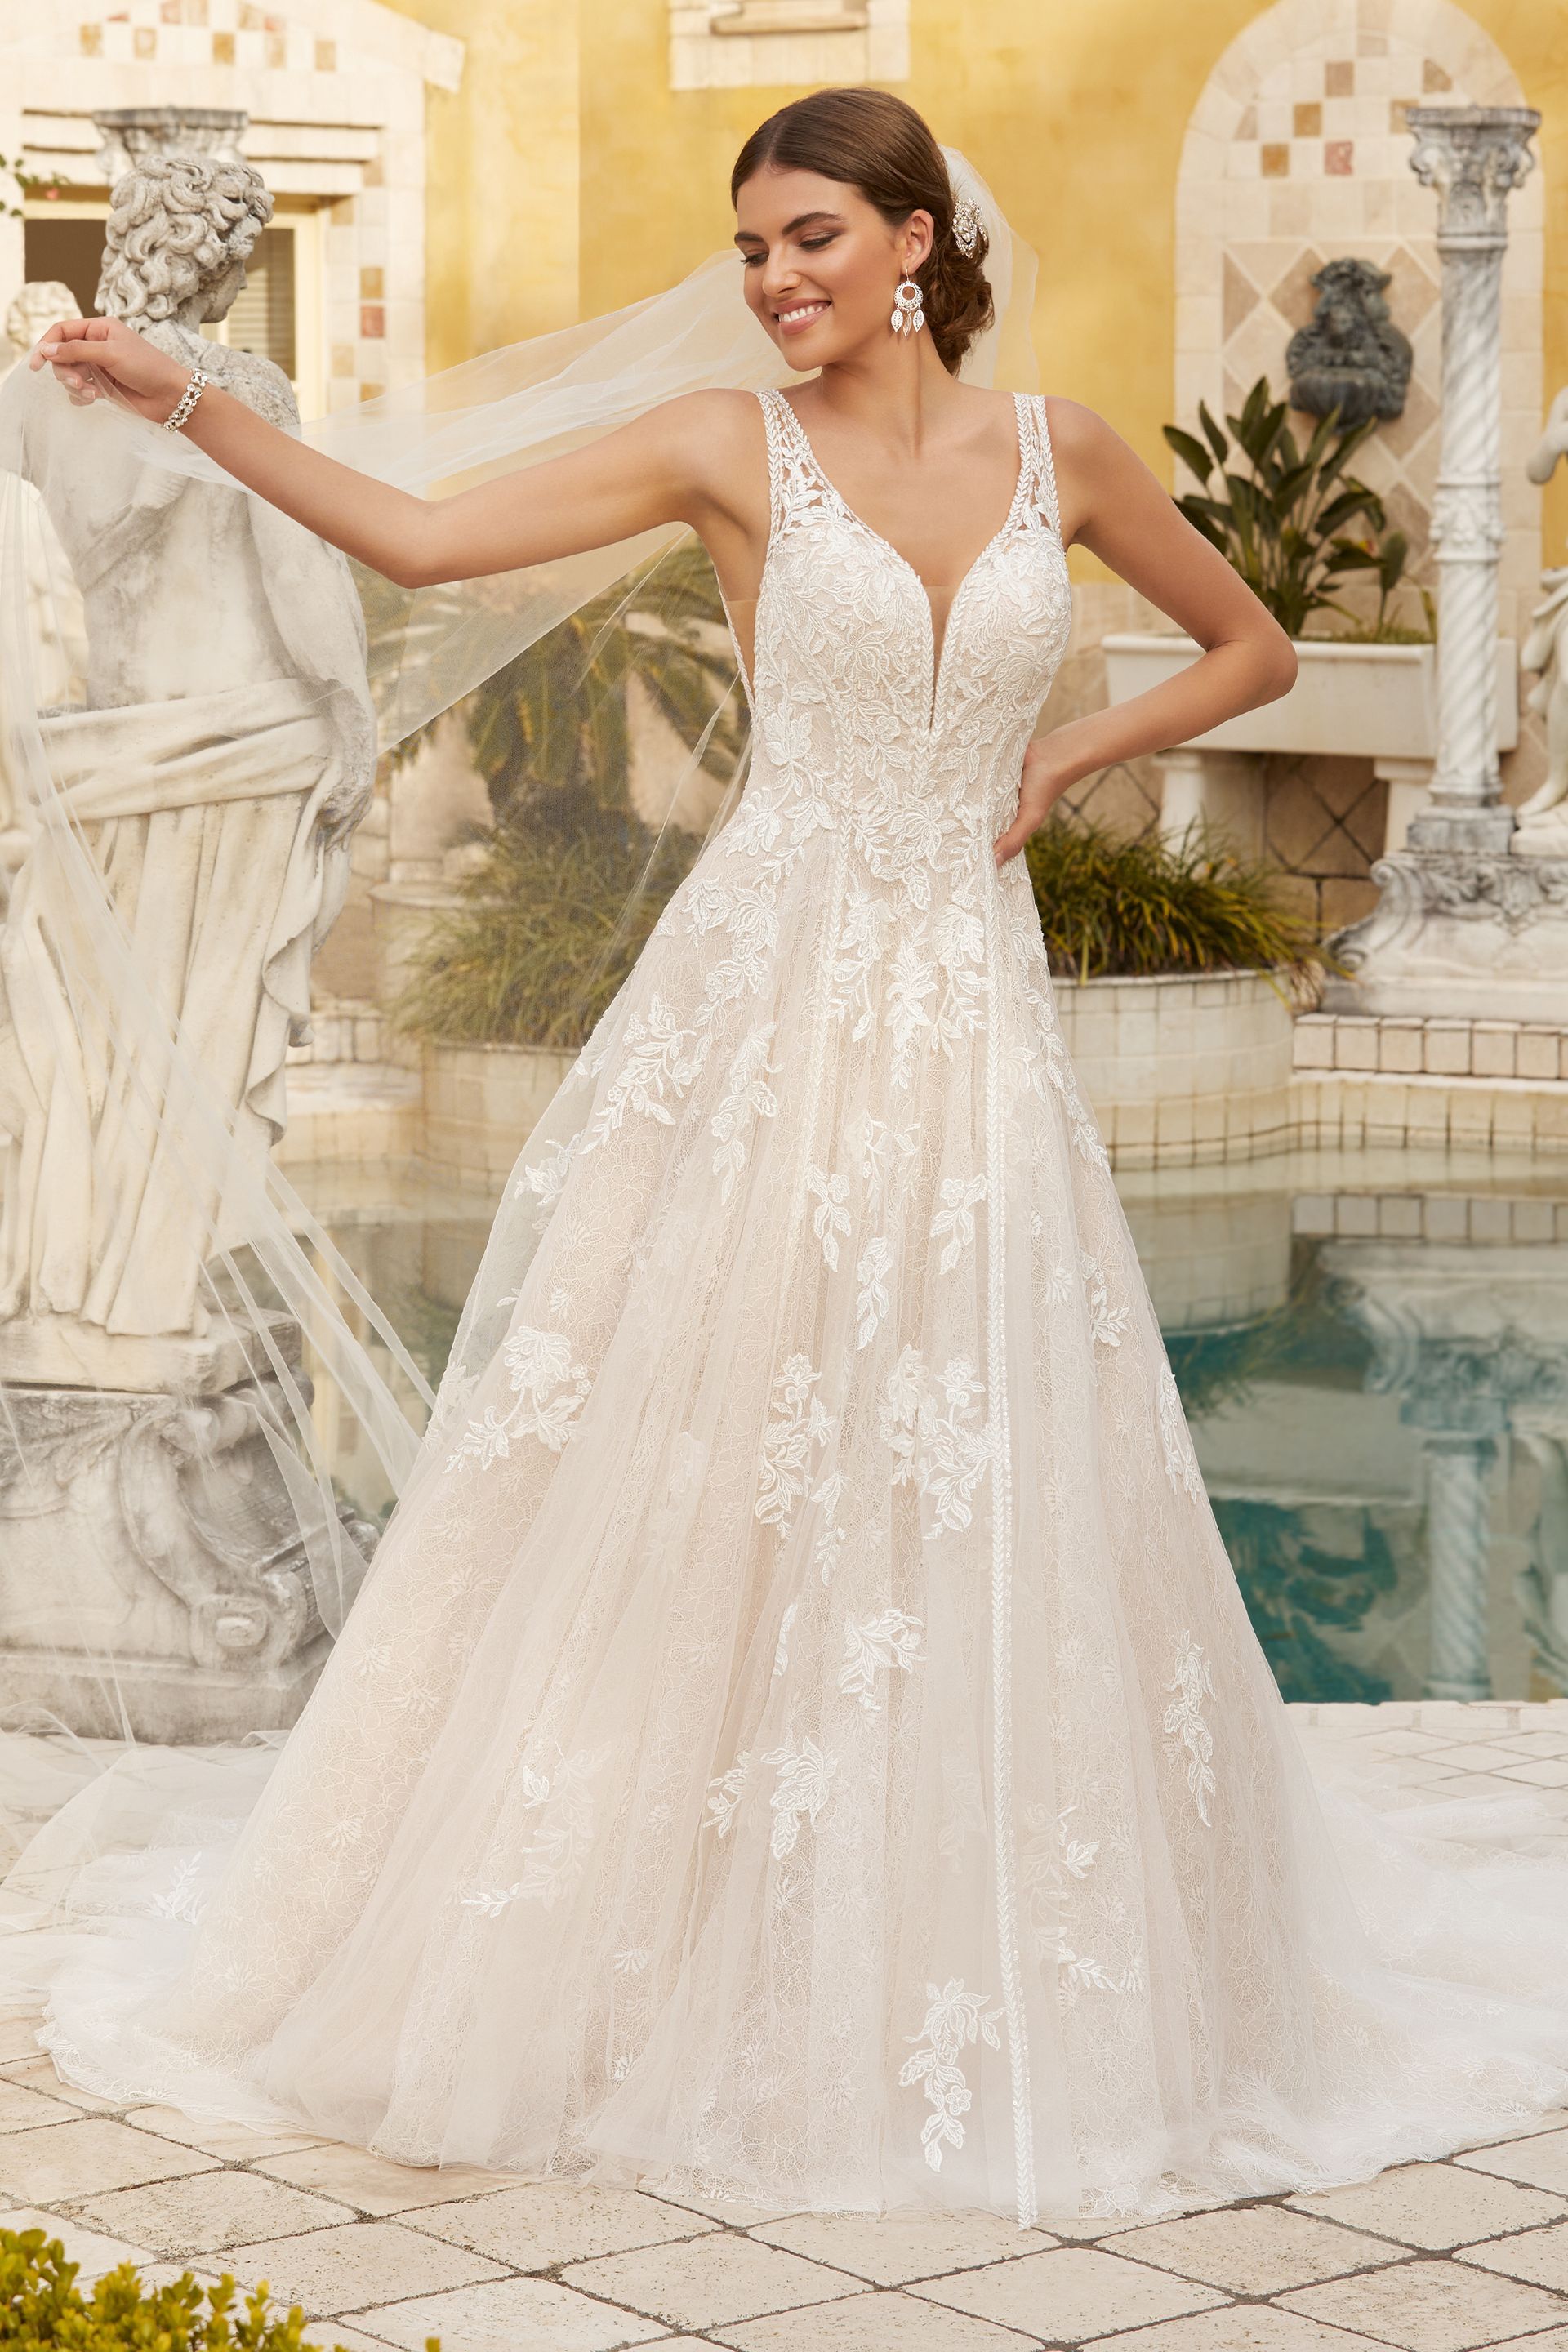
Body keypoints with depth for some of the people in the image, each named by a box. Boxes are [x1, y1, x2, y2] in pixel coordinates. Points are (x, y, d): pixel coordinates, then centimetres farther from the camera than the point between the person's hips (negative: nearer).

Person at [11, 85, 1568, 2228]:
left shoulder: (1058, 447, 7)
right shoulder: (734, 449, 1)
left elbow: (1256, 647, 19)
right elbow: (419, 539, -5)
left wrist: (1068, 754, 5)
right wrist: (179, 401, -13)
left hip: (968, 1010, 2)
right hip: (768, 990, -1)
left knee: (980, 1512, 4)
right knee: (686, 1470, -2)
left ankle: (985, 1988, 19)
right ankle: (662, 1961, 11)